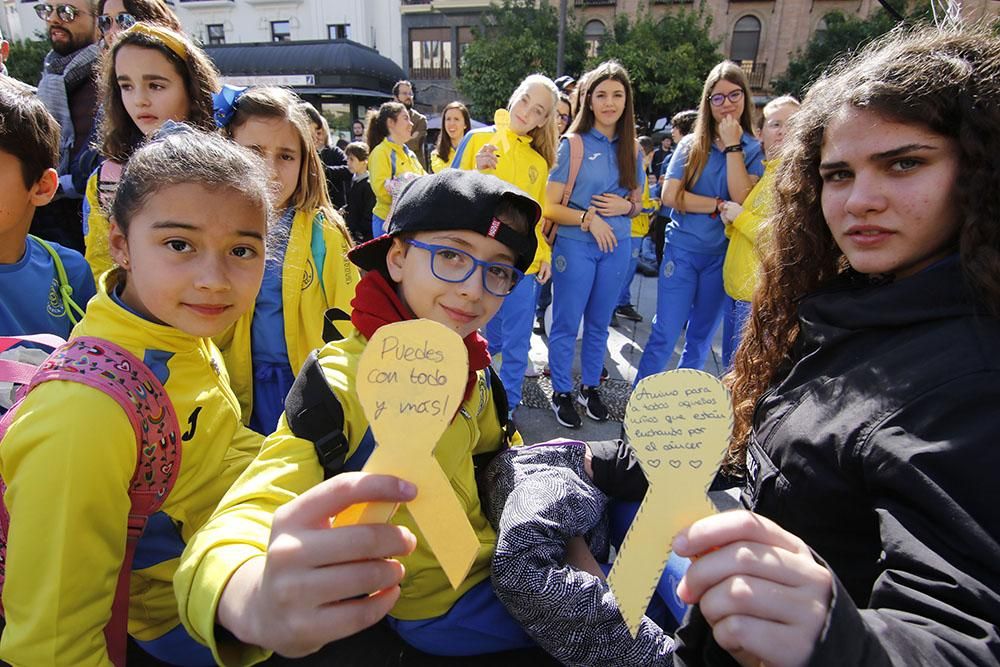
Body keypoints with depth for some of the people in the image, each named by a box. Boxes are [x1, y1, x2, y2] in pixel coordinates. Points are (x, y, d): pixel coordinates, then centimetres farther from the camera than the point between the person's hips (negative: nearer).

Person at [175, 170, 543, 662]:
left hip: (494, 553, 7)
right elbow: (235, 527, -41)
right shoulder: (343, 382, -28)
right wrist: (256, 604, -62)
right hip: (439, 607, -6)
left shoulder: (464, 359, -6)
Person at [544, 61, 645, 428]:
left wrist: (624, 207, -7)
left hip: (617, 247, 4)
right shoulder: (573, 144, -5)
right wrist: (589, 218, -19)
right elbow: (550, 206, -8)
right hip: (575, 246, -4)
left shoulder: (631, 149, 6)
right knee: (566, 324, 5)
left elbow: (637, 203, 14)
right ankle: (562, 392, 21)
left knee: (599, 323, 15)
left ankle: (590, 387, 31)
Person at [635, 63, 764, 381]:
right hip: (682, 250, -1)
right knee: (665, 334, -3)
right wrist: (720, 206, -13)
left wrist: (732, 145, -13)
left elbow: (743, 199, -14)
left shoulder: (755, 149, 2)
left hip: (723, 255, 2)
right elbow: (670, 195, -10)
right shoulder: (691, 144, 1)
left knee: (701, 338, 13)